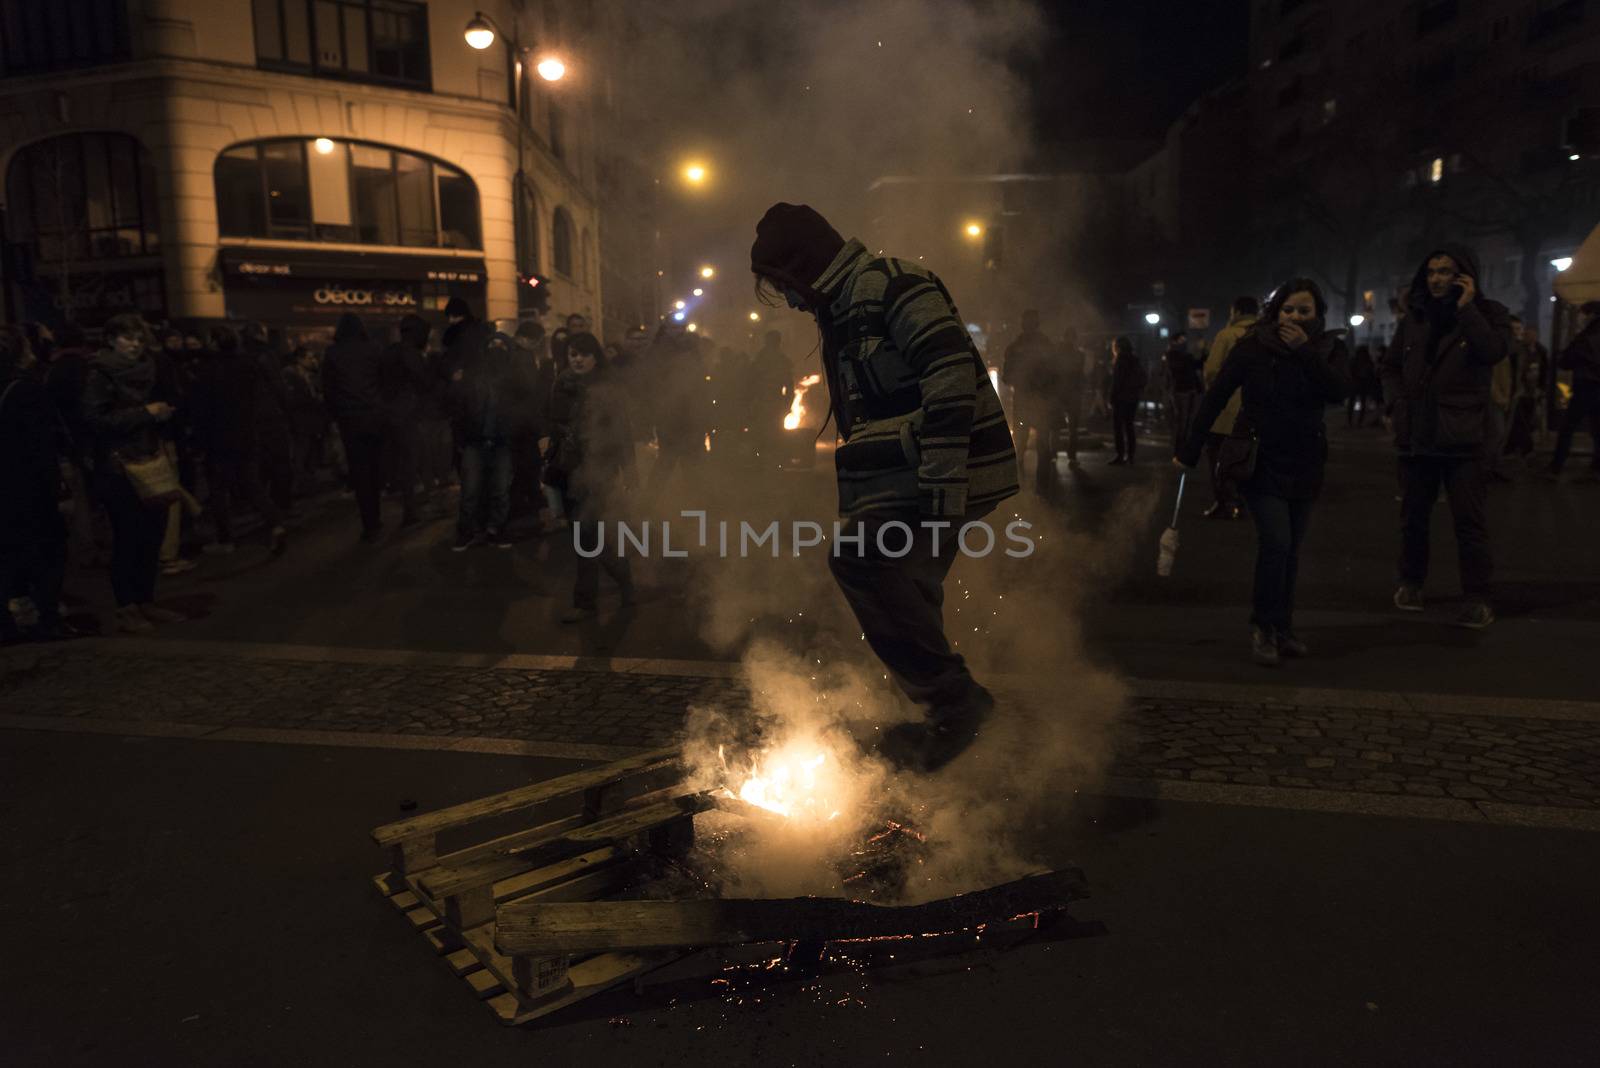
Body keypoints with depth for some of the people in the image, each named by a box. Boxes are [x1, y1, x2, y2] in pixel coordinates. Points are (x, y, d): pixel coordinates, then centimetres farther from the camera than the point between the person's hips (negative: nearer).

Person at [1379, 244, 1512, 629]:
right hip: (1416, 435, 4)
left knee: (1470, 519, -4)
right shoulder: (1415, 316, 11)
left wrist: (1466, 308, -17)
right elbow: (1390, 366, 19)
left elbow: (1494, 351, -20)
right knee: (1413, 515, 13)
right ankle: (1411, 582, 28)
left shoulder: (1487, 313, 0)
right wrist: (1397, 404, 4)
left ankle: (1478, 598, 2)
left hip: (1461, 437, -4)